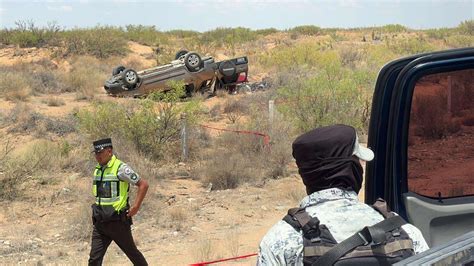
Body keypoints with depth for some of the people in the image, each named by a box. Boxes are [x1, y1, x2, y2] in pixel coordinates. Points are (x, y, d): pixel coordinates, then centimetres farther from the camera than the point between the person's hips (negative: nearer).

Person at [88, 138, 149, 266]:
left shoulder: (120, 168, -13)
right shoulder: (97, 170, 10)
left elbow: (143, 184, -13)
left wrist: (136, 207, -15)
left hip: (118, 221, -6)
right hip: (100, 222, 6)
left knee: (132, 253, 11)